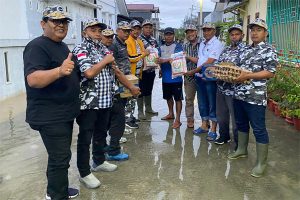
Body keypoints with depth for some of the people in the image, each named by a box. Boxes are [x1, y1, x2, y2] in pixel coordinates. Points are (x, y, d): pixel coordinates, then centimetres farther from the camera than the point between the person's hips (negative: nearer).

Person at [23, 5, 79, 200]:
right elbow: (33, 79, -32)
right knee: (60, 158, -5)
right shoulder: (37, 46, -16)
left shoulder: (62, 46, 13)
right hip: (50, 116, -10)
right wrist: (60, 71, -43)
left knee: (60, 156, 19)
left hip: (65, 113, 10)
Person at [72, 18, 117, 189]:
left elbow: (113, 69, 23)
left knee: (101, 133, 21)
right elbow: (89, 73, -25)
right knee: (85, 138, 2)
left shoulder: (103, 48, 13)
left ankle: (99, 161, 39)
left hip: (105, 101, 8)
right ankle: (84, 173, 13)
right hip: (89, 103, -8)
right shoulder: (81, 49, -11)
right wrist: (106, 60, -13)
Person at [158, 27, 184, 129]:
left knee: (178, 98, 0)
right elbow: (158, 59, 7)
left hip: (176, 77, -6)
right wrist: (160, 68, -14)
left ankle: (177, 119, 4)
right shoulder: (161, 48, 13)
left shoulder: (178, 46, -4)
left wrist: (165, 60, -32)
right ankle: (171, 113, 39)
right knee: (168, 97, 20)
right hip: (165, 77, 6)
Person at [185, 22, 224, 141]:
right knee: (202, 102, 15)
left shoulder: (217, 44, -12)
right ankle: (204, 125, 29)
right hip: (200, 77, 8)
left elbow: (209, 63, -18)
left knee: (212, 104, 1)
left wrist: (193, 71, -15)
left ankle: (213, 130, 9)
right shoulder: (202, 44, 14)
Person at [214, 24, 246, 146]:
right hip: (221, 87, 7)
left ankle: (238, 143, 16)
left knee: (236, 117, 2)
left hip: (233, 89, -7)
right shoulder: (225, 50, 14)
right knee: (221, 114, 19)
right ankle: (224, 135, 39)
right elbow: (218, 64, 19)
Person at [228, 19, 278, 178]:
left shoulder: (269, 51, -7)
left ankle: (261, 163, 10)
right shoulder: (245, 50, 16)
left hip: (255, 97, -7)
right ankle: (241, 150, 37)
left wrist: (247, 76, -21)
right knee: (241, 124, 19)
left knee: (258, 129, -1)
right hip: (239, 94, 8)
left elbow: (270, 72, -15)